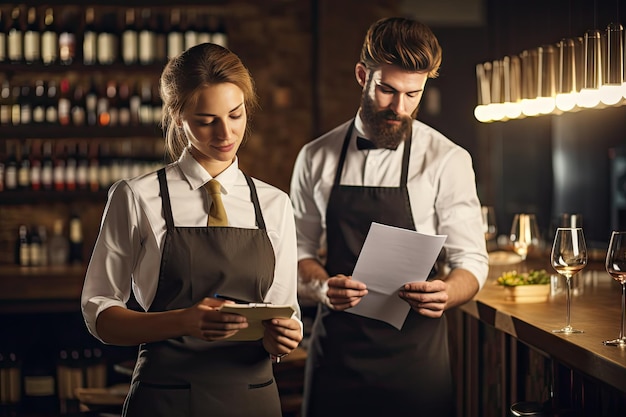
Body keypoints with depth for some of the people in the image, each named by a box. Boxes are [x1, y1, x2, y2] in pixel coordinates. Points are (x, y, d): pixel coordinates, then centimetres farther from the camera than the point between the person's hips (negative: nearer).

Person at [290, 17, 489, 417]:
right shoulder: (316, 158, 5)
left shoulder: (447, 160, -4)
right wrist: (323, 287, -12)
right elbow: (300, 248, 10)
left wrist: (445, 293, -27)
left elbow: (470, 262, -5)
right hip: (335, 347, 2)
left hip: (414, 348, -2)